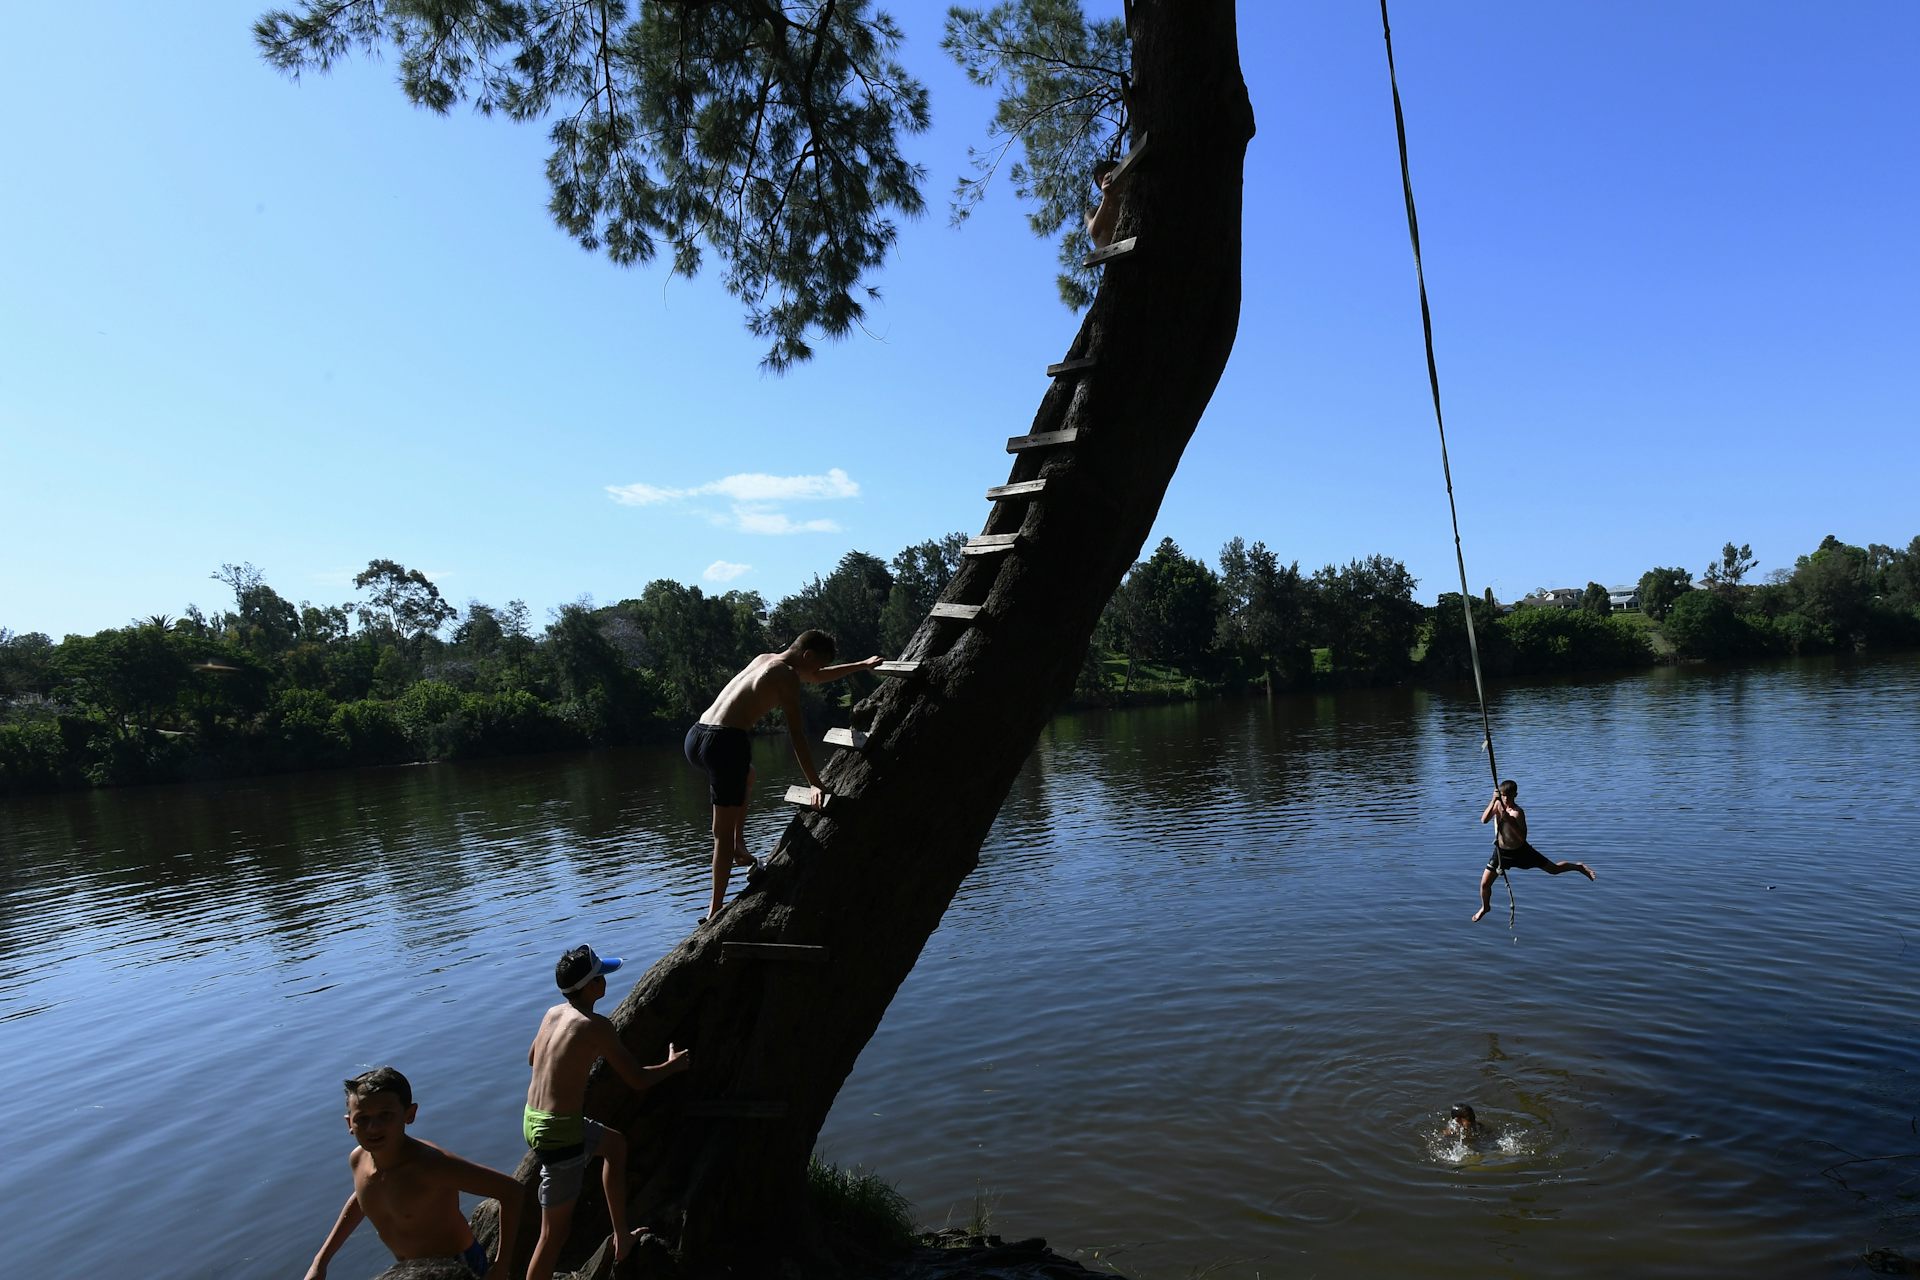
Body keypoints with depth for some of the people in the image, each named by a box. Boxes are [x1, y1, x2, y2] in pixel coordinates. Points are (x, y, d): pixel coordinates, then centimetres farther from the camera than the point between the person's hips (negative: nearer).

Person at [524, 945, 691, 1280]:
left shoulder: (553, 1013, 2)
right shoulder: (595, 1026, -22)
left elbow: (532, 1059, 21)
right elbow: (638, 1080, -18)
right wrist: (673, 1065, 2)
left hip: (534, 1119, 9)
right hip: (559, 1133, -9)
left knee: (615, 1144, 29)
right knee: (555, 1233, 4)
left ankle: (621, 1238, 40)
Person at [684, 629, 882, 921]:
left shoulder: (764, 660, 23)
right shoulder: (787, 675, -4)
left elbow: (817, 677, 39)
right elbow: (797, 737, -7)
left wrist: (862, 665, 46)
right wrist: (815, 785, -4)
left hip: (695, 736, 9)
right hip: (725, 743, -9)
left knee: (747, 775, 38)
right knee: (724, 832, -2)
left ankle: (739, 848, 33)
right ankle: (715, 912, 0)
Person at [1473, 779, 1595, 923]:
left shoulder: (1518, 812, -25)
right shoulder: (1498, 804, -11)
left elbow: (1523, 837, -33)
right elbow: (1484, 820, -28)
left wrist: (1508, 819, -43)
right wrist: (1493, 799, -38)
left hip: (1521, 851, -3)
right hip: (1501, 852, 3)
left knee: (1554, 869, 11)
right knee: (1484, 883, 0)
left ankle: (1578, 866, 41)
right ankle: (1485, 907, 28)